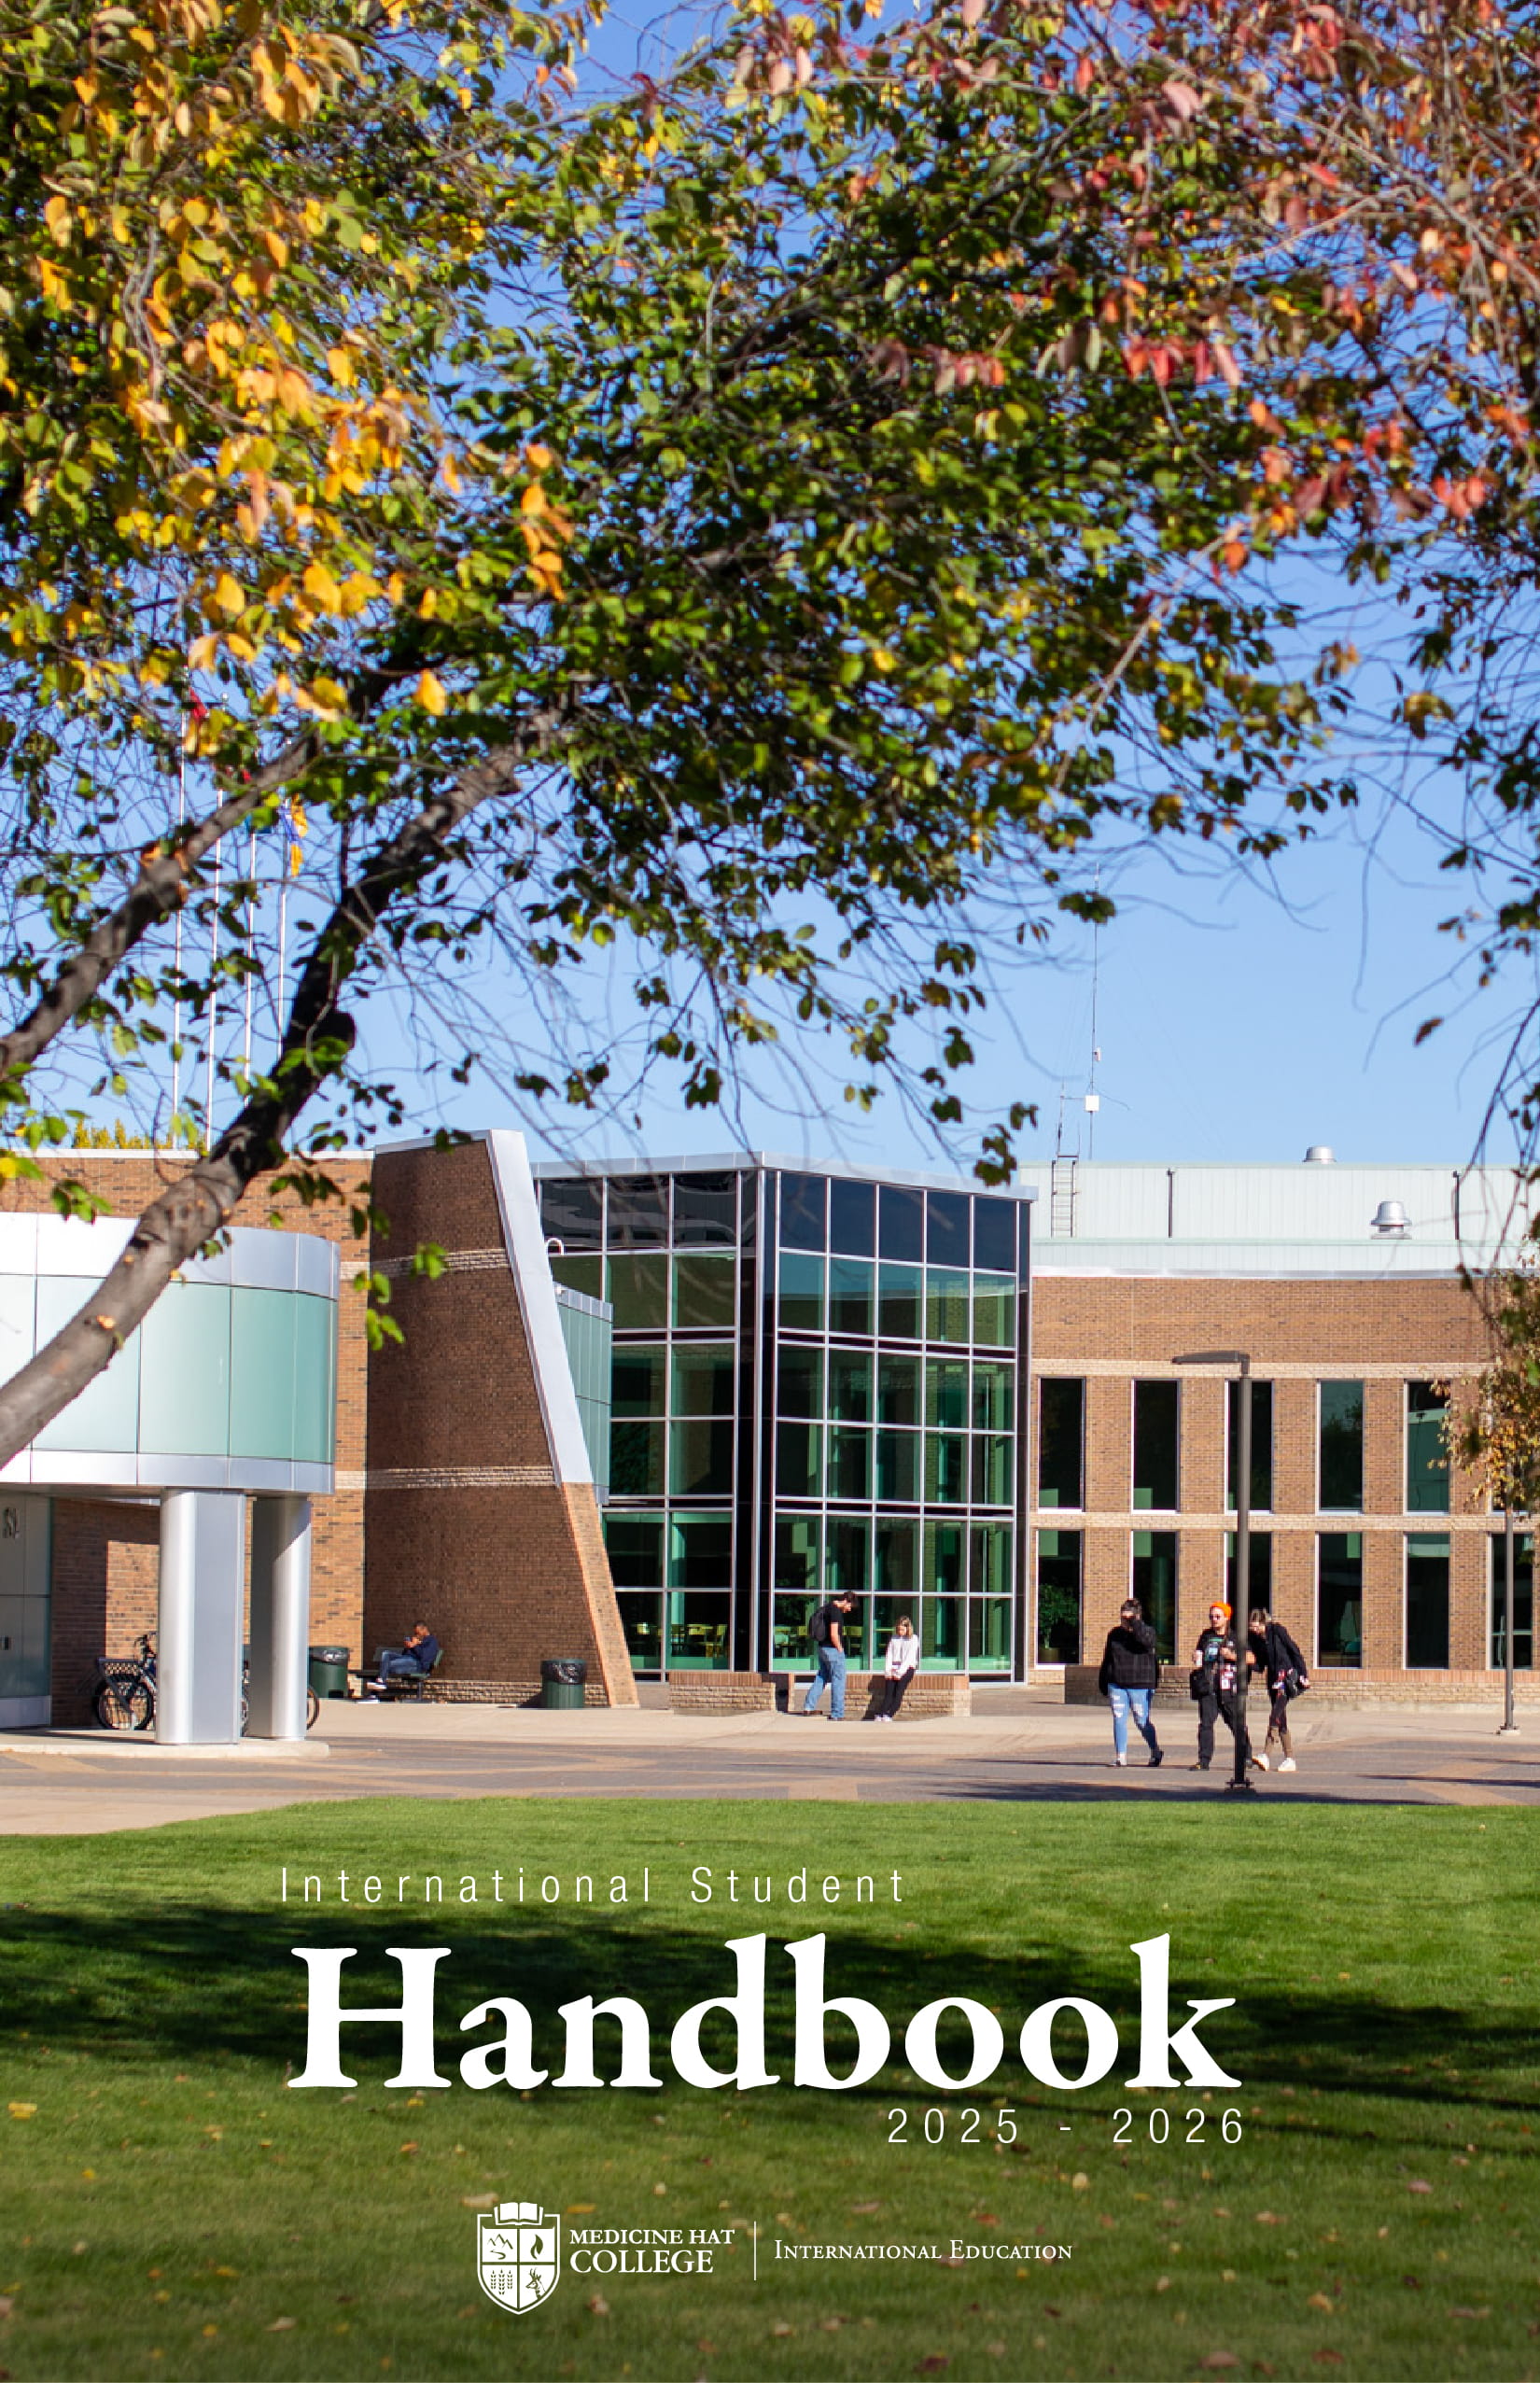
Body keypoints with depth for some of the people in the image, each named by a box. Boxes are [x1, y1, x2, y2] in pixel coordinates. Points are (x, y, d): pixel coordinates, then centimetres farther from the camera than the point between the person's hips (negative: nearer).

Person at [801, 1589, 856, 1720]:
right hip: (832, 1649, -9)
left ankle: (809, 1706, 21)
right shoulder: (835, 1611, -17)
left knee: (822, 1677, 20)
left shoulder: (827, 1607, 13)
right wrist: (839, 1649, -10)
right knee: (838, 1680, -3)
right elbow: (834, 1634, -23)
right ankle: (837, 1714, -1)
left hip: (821, 1648, 9)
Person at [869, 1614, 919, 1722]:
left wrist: (900, 1672, -12)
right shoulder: (893, 1638, 21)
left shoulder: (913, 1639, 6)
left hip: (906, 1668, -3)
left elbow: (910, 1657, -3)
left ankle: (889, 1715, -39)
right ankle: (880, 1714, -36)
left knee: (898, 1691, -24)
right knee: (888, 1692, -17)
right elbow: (889, 1655, 15)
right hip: (893, 1668, 3)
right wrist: (888, 1670, -1)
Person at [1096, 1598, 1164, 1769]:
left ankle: (1156, 1753, 22)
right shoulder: (1114, 1634, 10)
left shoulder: (1147, 1631, -1)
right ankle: (1121, 1758, 6)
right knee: (1119, 1721, 0)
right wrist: (1103, 1685, 16)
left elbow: (1146, 1640, -27)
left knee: (1142, 1722, 1)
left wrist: (1134, 1622, -24)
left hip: (1139, 1686, -4)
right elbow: (1107, 1660, 17)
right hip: (1116, 1685, 4)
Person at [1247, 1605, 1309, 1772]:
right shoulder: (1256, 1638, 9)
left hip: (1287, 1676, -7)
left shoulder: (1277, 1630, -8)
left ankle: (1266, 1756, -26)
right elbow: (1260, 1666, 12)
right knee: (1281, 1721, 5)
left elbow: (1294, 1651, -6)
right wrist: (1250, 1662, -9)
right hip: (1273, 1679, 7)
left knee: (1275, 1717, -18)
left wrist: (1304, 1675, -8)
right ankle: (1290, 1759, 9)